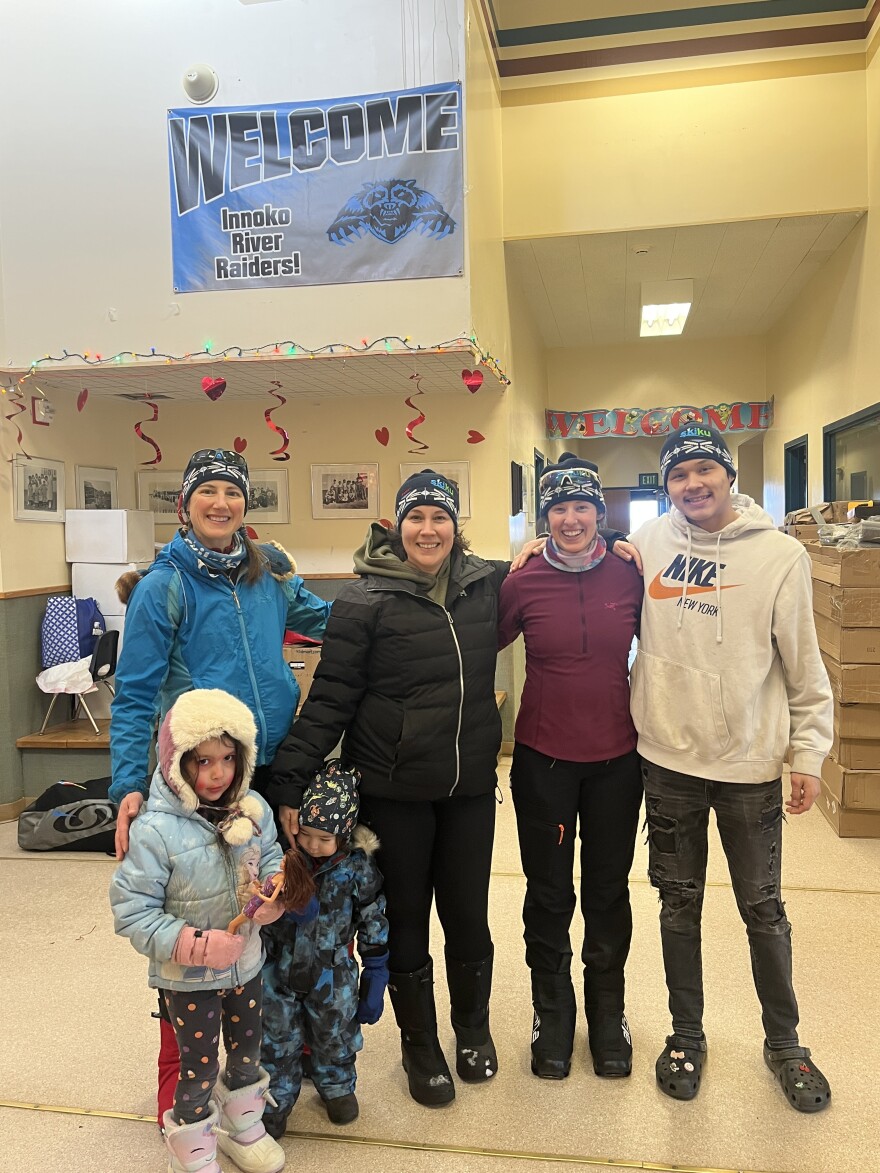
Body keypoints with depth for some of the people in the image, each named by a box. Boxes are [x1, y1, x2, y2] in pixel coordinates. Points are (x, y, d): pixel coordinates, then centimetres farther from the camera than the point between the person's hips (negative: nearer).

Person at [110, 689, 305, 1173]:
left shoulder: (252, 810, -11)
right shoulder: (155, 830, -26)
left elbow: (270, 856, 5)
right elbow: (131, 911, -22)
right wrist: (194, 946, -28)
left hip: (245, 964, 5)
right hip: (187, 979, -5)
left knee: (246, 1053, 25)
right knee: (199, 1068, 14)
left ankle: (243, 1128, 52)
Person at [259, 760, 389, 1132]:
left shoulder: (357, 868, -18)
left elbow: (374, 927, -8)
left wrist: (374, 982, -4)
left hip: (332, 975, 0)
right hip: (279, 971, 0)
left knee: (335, 1035, 20)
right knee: (277, 1040, 14)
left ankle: (337, 1086, 48)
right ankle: (276, 1100, 40)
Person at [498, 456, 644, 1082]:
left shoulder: (629, 577, -5)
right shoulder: (523, 583, -8)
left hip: (616, 757, 1)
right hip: (544, 758, -1)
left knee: (608, 891, 15)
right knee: (549, 894, 12)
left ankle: (608, 1014, 38)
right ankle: (553, 1014, 35)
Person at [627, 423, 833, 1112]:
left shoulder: (779, 553, -6)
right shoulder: (650, 542, -1)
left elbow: (804, 664, -2)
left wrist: (808, 752, -2)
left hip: (752, 760, -1)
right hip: (669, 756, 2)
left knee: (763, 908, 13)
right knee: (680, 903, 15)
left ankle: (784, 1041, 36)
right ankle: (686, 1035, 35)